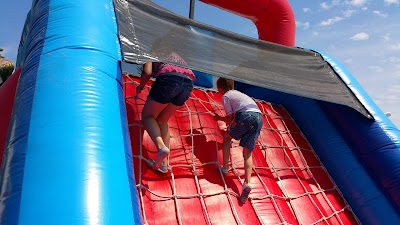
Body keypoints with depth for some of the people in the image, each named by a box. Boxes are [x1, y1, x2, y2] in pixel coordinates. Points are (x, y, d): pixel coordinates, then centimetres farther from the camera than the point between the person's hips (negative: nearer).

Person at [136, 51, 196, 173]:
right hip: (188, 82, 6)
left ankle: (161, 147, -16)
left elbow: (147, 72, 4)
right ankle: (163, 163, 10)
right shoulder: (173, 54, 40)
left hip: (169, 78, -6)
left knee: (147, 115, 11)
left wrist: (140, 87, 21)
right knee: (162, 121, 18)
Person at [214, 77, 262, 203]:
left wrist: (219, 118, 23)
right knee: (248, 152, 7)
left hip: (245, 116, -6)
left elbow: (230, 118, 6)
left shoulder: (225, 96, 13)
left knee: (227, 137, 21)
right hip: (258, 118, 6)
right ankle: (247, 182, -9)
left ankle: (225, 168, 19)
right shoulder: (239, 94, 36)